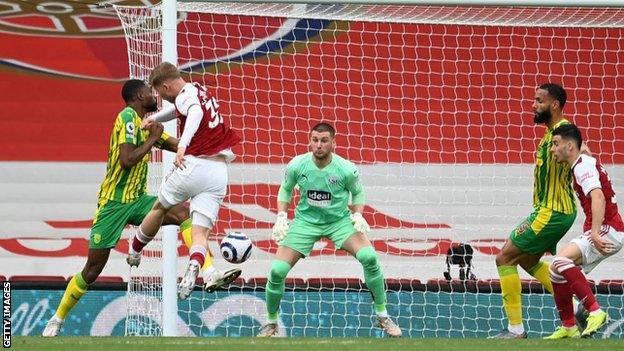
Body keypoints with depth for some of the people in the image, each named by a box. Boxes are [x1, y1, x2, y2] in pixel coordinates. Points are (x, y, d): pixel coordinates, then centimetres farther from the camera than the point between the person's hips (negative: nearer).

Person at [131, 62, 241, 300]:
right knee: (200, 231, -2)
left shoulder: (186, 95, -6)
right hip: (219, 172, 6)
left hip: (194, 165, -6)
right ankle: (195, 266, -30)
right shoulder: (200, 90, 20)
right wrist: (153, 118, 23)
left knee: (160, 208, 20)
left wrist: (182, 145, -43)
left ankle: (134, 253, 38)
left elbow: (196, 113, -29)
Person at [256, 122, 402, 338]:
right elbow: (285, 190, 6)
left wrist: (358, 215, -12)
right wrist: (281, 217, -6)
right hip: (306, 221, 1)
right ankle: (271, 323, 14)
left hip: (339, 221, -1)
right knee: (277, 271, -13)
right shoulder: (297, 166, -14)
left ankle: (383, 316, -6)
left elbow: (357, 192, 4)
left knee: (369, 257, -25)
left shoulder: (346, 170, -17)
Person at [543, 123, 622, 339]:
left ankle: (595, 312, -28)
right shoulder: (583, 164, 18)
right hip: (600, 231, 10)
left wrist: (595, 233, -38)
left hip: (608, 231, -10)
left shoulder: (583, 166, -14)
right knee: (556, 271, 12)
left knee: (561, 261, -27)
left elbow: (598, 198, -29)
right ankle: (568, 328, 18)